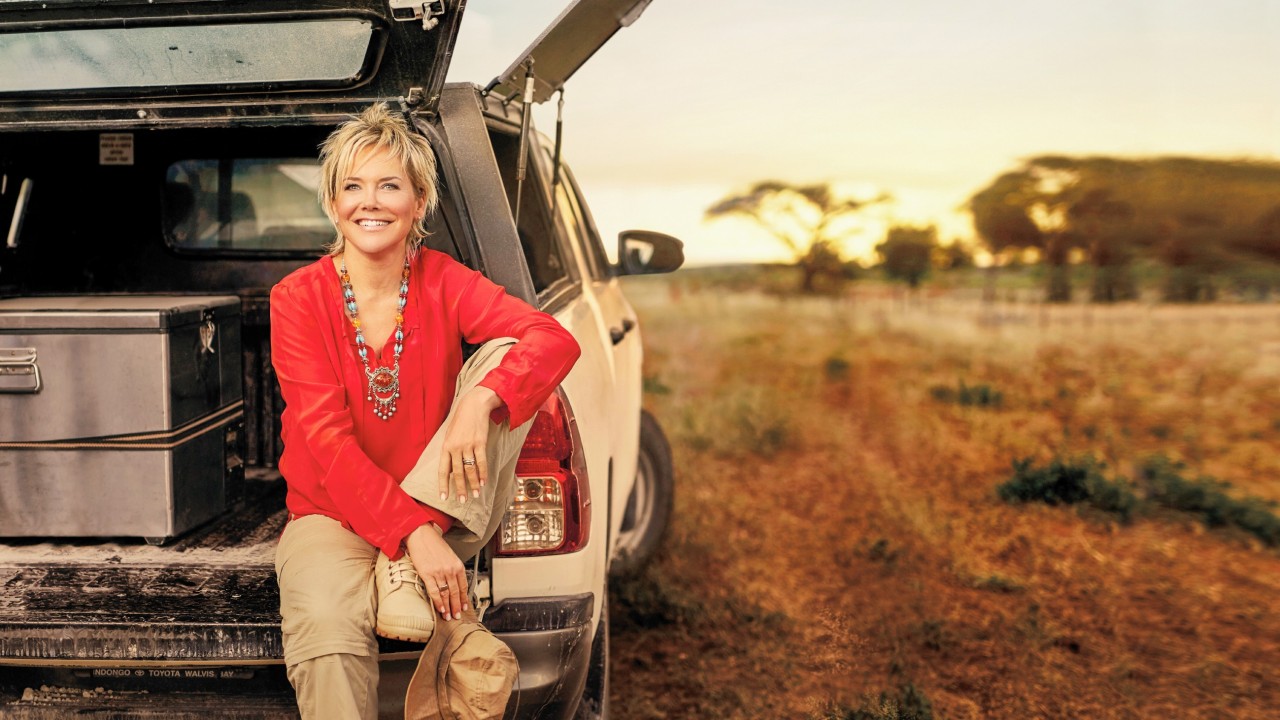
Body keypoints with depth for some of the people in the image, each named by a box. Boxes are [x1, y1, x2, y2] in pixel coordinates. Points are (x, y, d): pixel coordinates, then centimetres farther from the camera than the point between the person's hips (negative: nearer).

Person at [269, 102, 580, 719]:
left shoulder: (442, 282, 0)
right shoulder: (297, 298, -5)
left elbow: (555, 339, -15)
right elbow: (327, 441, -14)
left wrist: (481, 401, -34)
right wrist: (412, 533, -27)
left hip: (437, 509, 3)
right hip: (336, 515, -3)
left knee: (505, 358, -21)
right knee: (324, 623, -38)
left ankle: (408, 575, -24)